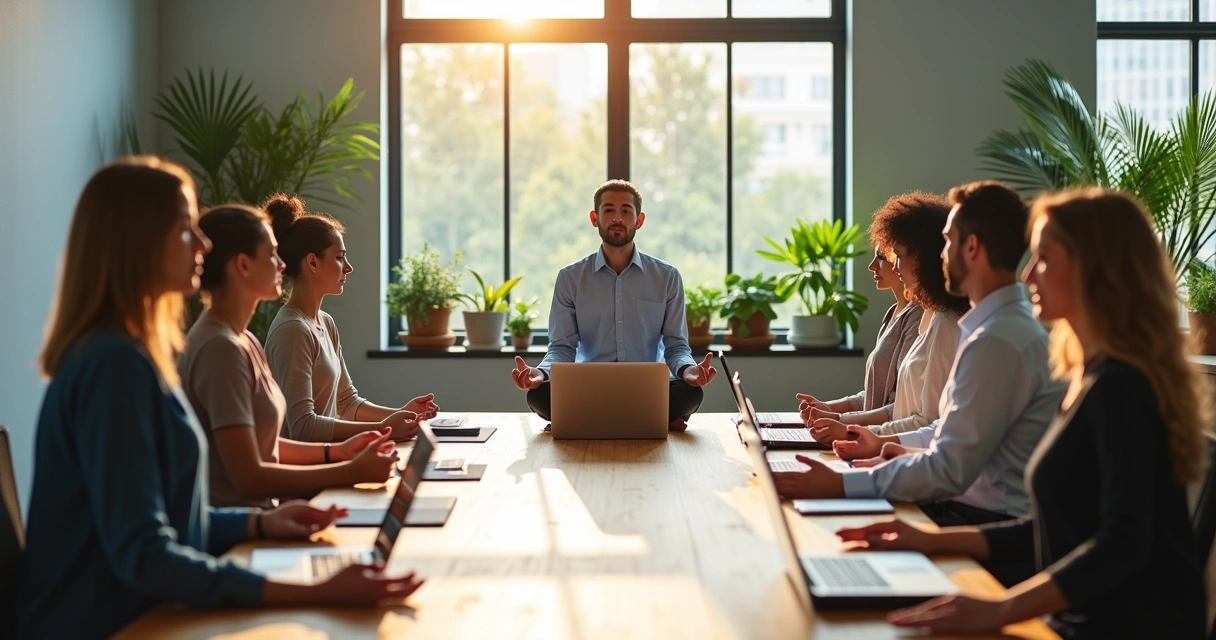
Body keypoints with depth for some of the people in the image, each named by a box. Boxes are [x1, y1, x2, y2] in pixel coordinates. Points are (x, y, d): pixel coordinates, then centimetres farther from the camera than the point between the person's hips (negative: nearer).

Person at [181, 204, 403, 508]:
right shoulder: (221, 348, -17)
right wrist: (353, 471, -16)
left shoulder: (243, 341, 11)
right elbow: (249, 477, -20)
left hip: (252, 514, 9)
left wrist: (336, 452, 4)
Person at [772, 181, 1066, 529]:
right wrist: (887, 443, 24)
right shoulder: (1008, 323, 12)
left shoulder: (998, 340, -22)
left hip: (986, 522, -9)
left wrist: (840, 484, -23)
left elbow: (950, 470, -24)